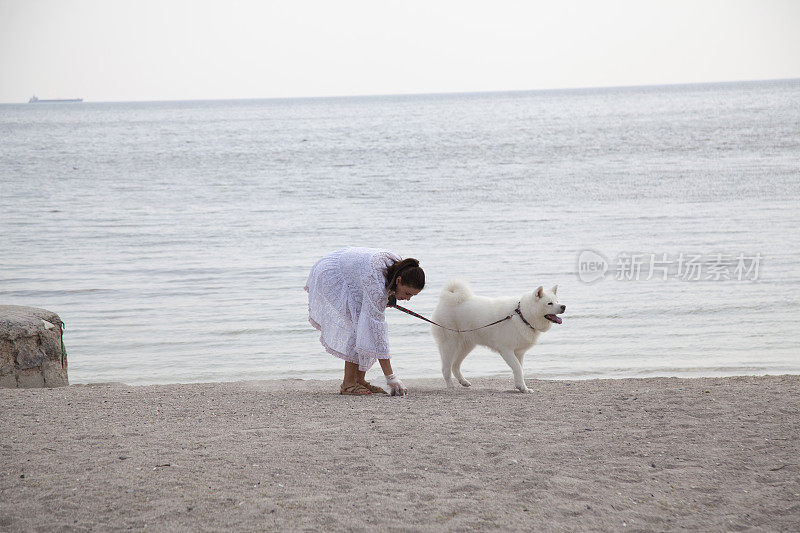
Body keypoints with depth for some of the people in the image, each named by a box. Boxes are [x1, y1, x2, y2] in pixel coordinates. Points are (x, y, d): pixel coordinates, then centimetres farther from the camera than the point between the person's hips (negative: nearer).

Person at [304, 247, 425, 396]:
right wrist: (390, 377, -39)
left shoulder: (397, 264, -16)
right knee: (359, 325, -20)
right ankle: (348, 383, -16)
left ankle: (359, 379, -1)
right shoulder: (375, 281, -39)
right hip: (329, 275, -8)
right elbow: (377, 327, -38)